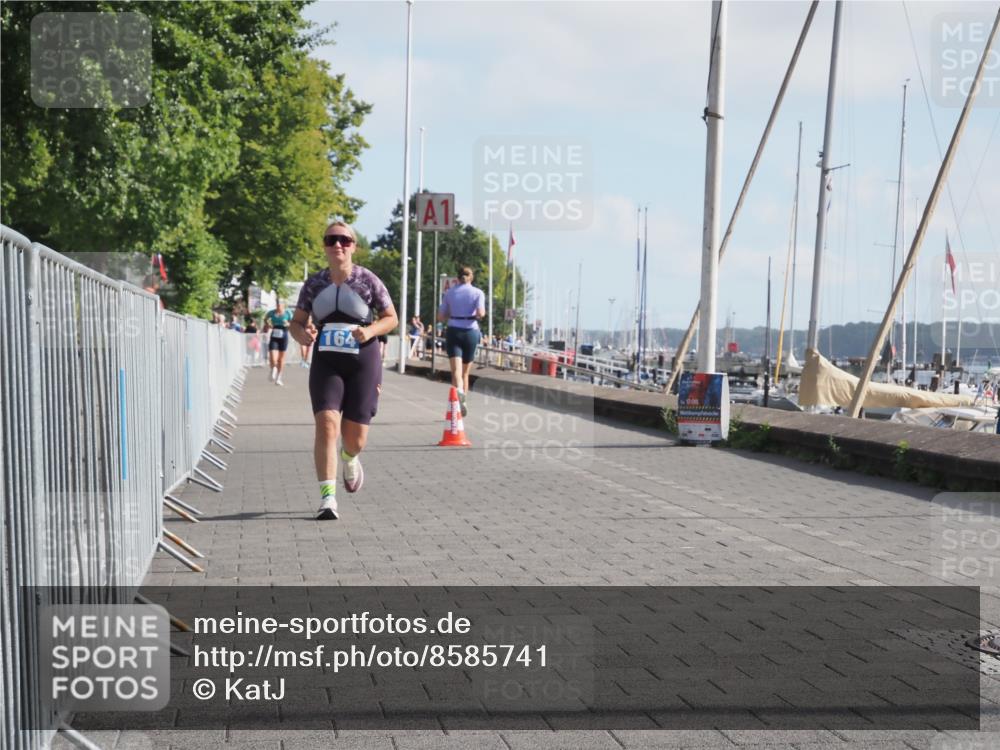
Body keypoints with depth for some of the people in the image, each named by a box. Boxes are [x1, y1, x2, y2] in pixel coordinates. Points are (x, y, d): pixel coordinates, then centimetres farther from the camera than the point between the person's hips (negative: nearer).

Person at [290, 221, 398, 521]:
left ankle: (350, 458, 42)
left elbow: (392, 318, 3)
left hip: (363, 363, -1)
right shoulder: (314, 283, 4)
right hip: (326, 364, 1)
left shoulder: (368, 280, -2)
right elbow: (297, 322, 10)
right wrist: (302, 334, -14)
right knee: (326, 425, -18)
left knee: (355, 437, 3)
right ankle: (328, 498, -15)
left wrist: (370, 330, -17)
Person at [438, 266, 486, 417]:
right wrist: (480, 314, 9)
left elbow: (441, 317, 8)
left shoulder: (449, 292, 7)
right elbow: (480, 313, -13)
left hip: (453, 332, 0)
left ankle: (459, 391, -43)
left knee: (456, 370, -13)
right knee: (465, 372, 14)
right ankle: (461, 403, 18)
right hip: (471, 332, 0)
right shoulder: (478, 293, 2)